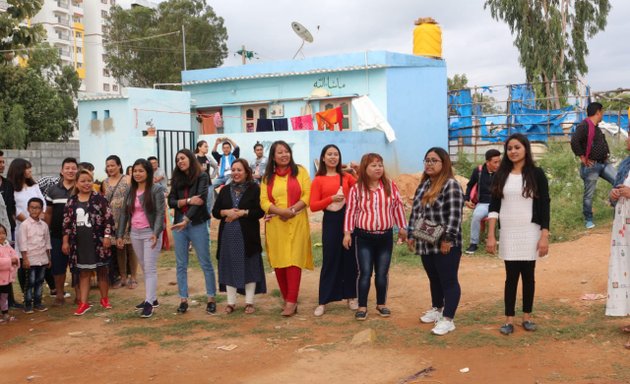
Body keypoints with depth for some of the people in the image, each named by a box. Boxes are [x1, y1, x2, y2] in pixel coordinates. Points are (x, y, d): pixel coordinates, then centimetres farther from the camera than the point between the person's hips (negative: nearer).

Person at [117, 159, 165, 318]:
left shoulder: (156, 189, -7)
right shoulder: (130, 191, 10)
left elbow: (160, 213, -12)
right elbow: (124, 213, 11)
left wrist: (156, 233, -23)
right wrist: (120, 235, 6)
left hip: (150, 233, -6)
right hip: (135, 233, 6)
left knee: (150, 268, -7)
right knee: (144, 268, 11)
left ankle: (149, 303, -7)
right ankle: (152, 298, 21)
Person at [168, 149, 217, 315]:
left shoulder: (202, 176, -3)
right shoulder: (177, 179, 11)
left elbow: (201, 199, -14)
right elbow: (171, 201, 3)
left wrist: (186, 220, -22)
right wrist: (188, 200, -15)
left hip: (197, 224, -4)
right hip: (179, 224, 5)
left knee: (205, 263, 2)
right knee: (181, 265, 6)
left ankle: (211, 299, 9)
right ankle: (183, 300, 13)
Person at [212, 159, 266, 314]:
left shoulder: (254, 189, -2)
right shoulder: (225, 190, 11)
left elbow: (260, 211, -9)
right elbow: (215, 211, 9)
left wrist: (242, 212, -16)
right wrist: (226, 212, -10)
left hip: (248, 235, -4)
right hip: (228, 235, 4)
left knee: (249, 267, 1)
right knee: (229, 267, 6)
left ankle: (249, 302, 10)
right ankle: (231, 302, 14)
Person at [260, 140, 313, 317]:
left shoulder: (300, 171, 5)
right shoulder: (268, 176, 11)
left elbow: (307, 195, -3)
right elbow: (264, 201, 0)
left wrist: (292, 211, -15)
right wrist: (281, 211, -16)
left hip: (296, 223, -3)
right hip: (275, 224, 3)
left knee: (293, 260, -8)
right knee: (278, 262, 3)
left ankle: (292, 302, -8)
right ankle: (286, 298, 16)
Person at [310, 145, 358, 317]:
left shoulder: (346, 176, 7)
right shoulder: (318, 180, 0)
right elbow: (313, 206, -7)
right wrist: (332, 198, -16)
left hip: (348, 218, 2)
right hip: (330, 221, -2)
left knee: (350, 259, 8)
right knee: (329, 261, 2)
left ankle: (351, 296, 22)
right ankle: (323, 302, 9)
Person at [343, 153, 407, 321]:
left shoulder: (390, 186, 0)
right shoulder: (356, 189, -5)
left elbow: (398, 207, 7)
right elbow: (351, 211, -1)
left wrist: (402, 227, 10)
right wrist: (347, 233, -4)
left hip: (386, 236, 2)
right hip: (364, 237, -2)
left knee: (382, 273, 9)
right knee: (365, 273, -2)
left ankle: (381, 304, 24)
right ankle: (362, 307, 8)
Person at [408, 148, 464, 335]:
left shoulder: (451, 185, -12)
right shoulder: (423, 185, 13)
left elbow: (454, 215, -19)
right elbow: (415, 211, 17)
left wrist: (448, 239, -21)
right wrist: (411, 234, 13)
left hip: (445, 244, -8)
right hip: (426, 244, 8)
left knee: (448, 281, -2)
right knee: (434, 279, 19)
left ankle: (448, 319, 2)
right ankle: (436, 309, 35)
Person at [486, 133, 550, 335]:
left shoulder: (536, 174, -2)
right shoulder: (501, 175, 4)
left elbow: (544, 207, -3)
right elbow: (494, 206, 2)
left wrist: (545, 236, -9)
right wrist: (490, 235, -4)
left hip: (530, 233, -1)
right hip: (508, 233, 1)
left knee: (528, 275, 7)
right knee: (511, 275, 2)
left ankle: (527, 317, 19)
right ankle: (509, 320, 7)